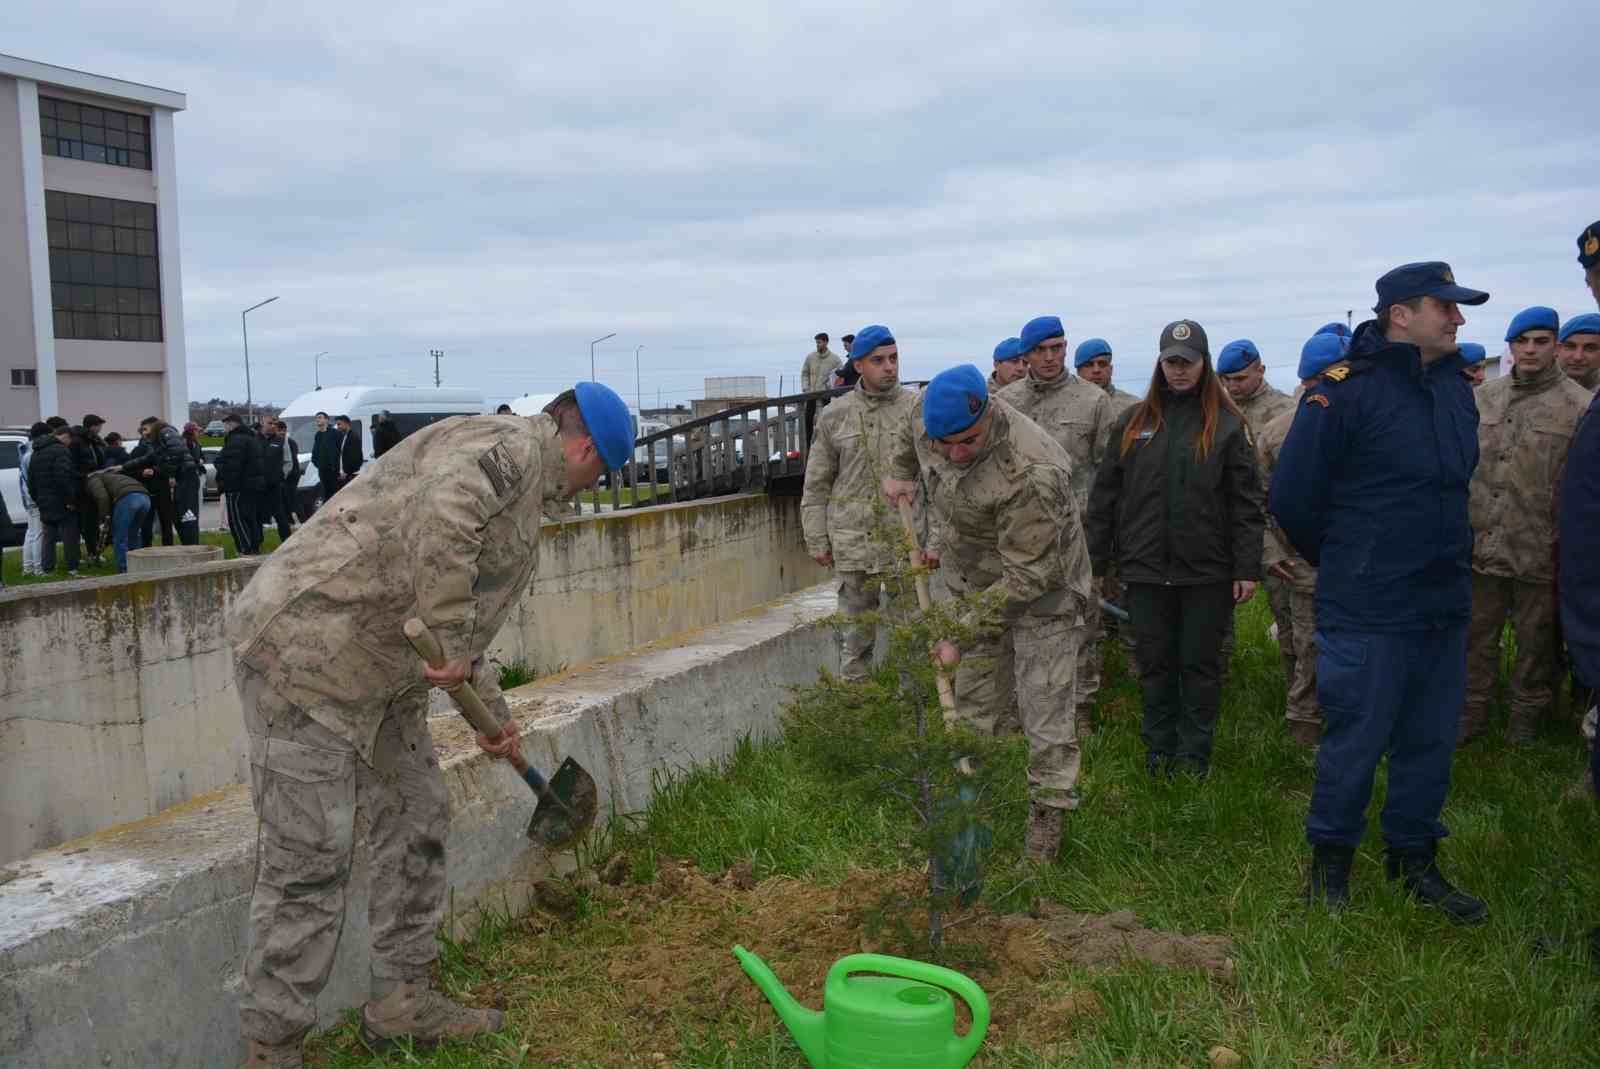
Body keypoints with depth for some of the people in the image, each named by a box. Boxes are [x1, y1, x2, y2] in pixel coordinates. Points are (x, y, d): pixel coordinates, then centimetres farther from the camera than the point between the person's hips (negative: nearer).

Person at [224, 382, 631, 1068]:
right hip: (303, 649, -11)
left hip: (375, 676, 11)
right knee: (308, 857, -6)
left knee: (415, 819, 14)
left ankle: (400, 1004, 27)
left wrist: (493, 714, 32)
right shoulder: (509, 445, -11)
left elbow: (464, 620, 28)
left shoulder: (523, 485, 21)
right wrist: (451, 639, -29)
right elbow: (442, 511, -35)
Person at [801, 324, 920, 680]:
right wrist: (816, 540, 4)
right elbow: (816, 484, 8)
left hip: (906, 541, 0)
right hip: (853, 541, 1)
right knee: (855, 628, 8)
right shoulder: (834, 416, 4)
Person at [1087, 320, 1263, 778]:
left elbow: (1246, 502, -1)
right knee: (1155, 662, 11)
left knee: (1200, 663, 8)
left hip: (1207, 570, -2)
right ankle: (1158, 749, 25)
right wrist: (1094, 560, 6)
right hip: (1146, 568, 2)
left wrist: (1247, 568, -6)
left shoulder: (1226, 423, 0)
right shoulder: (1133, 421, 7)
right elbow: (1105, 495, 9)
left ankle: (1194, 753, 21)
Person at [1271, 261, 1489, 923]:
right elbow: (1291, 496, -12)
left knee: (1431, 742, 15)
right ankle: (1330, 861, 23)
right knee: (1355, 743, 4)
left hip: (1445, 606, 7)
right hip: (1369, 614, -7)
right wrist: (1342, 562, 1)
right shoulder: (1345, 391, -15)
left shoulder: (1454, 386, 8)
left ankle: (1414, 860, 32)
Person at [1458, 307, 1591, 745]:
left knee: (1535, 640, 11)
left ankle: (1527, 716, 28)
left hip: (1539, 550, -4)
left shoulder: (1579, 405, -8)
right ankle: (1472, 713, 27)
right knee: (1476, 634, 13)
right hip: (1481, 544, 4)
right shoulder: (1482, 398, 7)